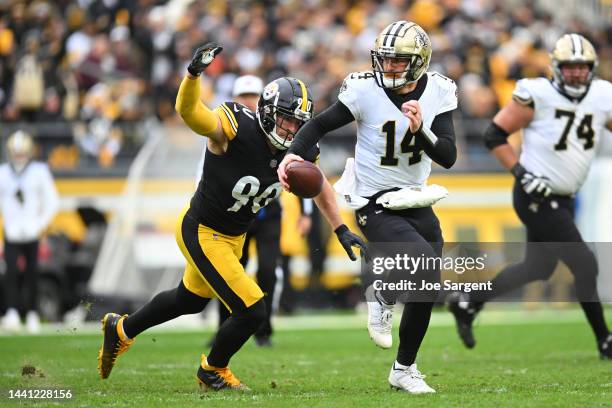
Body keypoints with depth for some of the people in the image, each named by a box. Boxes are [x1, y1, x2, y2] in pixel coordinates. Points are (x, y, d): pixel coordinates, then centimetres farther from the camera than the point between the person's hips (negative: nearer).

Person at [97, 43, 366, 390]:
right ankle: (213, 370, 19)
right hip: (201, 233, -8)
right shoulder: (237, 128, -29)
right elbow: (188, 111, -44)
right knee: (252, 312, -11)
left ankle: (122, 330, 55)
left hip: (233, 237, 8)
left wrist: (341, 230, 8)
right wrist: (194, 72, -62)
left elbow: (320, 188, 10)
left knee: (190, 300, 30)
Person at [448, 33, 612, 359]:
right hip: (537, 197, -8)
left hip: (562, 200, 8)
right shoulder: (539, 95, -15)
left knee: (538, 269, 18)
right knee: (584, 265, -8)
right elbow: (495, 135, -11)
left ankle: (467, 303, 33)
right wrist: (522, 174, -19)